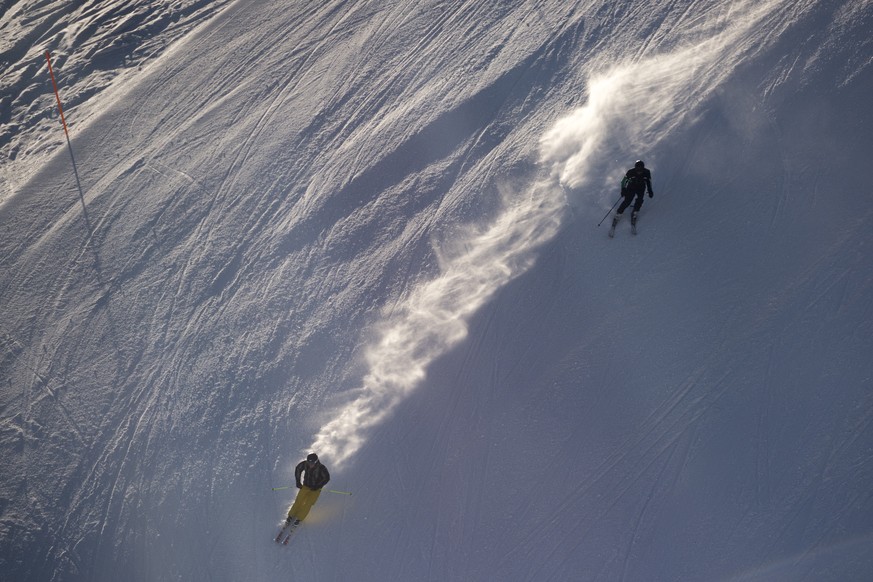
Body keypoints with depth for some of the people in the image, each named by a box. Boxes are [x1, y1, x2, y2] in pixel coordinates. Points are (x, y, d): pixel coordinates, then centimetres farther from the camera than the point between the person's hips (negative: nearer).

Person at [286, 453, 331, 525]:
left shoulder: (321, 468, -26)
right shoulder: (305, 464, -17)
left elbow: (326, 478, -15)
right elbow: (298, 469, 3)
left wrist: (317, 486, -19)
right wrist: (298, 482, -1)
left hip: (315, 489, -3)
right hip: (305, 486, 3)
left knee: (308, 504, -9)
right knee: (299, 501, -1)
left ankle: (299, 518, 6)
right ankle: (291, 516, 18)